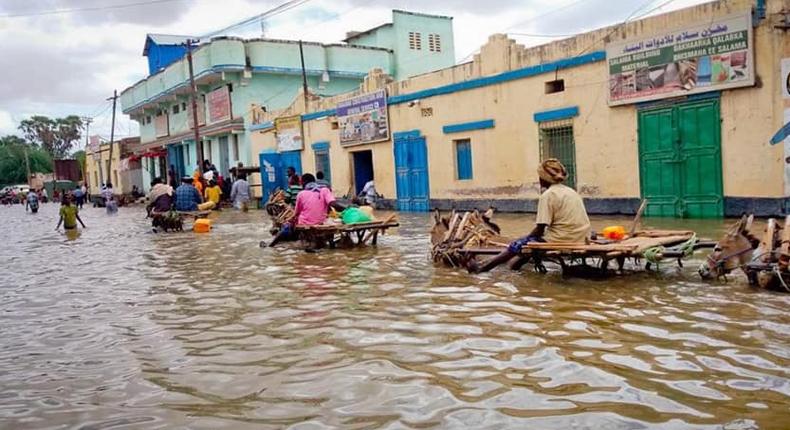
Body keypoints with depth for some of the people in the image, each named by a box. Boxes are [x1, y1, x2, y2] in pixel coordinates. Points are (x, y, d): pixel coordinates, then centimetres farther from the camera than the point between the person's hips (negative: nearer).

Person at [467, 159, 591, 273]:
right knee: (533, 237, 29)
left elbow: (540, 229, -12)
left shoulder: (547, 195, -11)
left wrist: (528, 238, 7)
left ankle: (481, 268, 10)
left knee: (517, 245, 5)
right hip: (577, 240, 8)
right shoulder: (571, 191, 14)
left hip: (560, 241, -8)